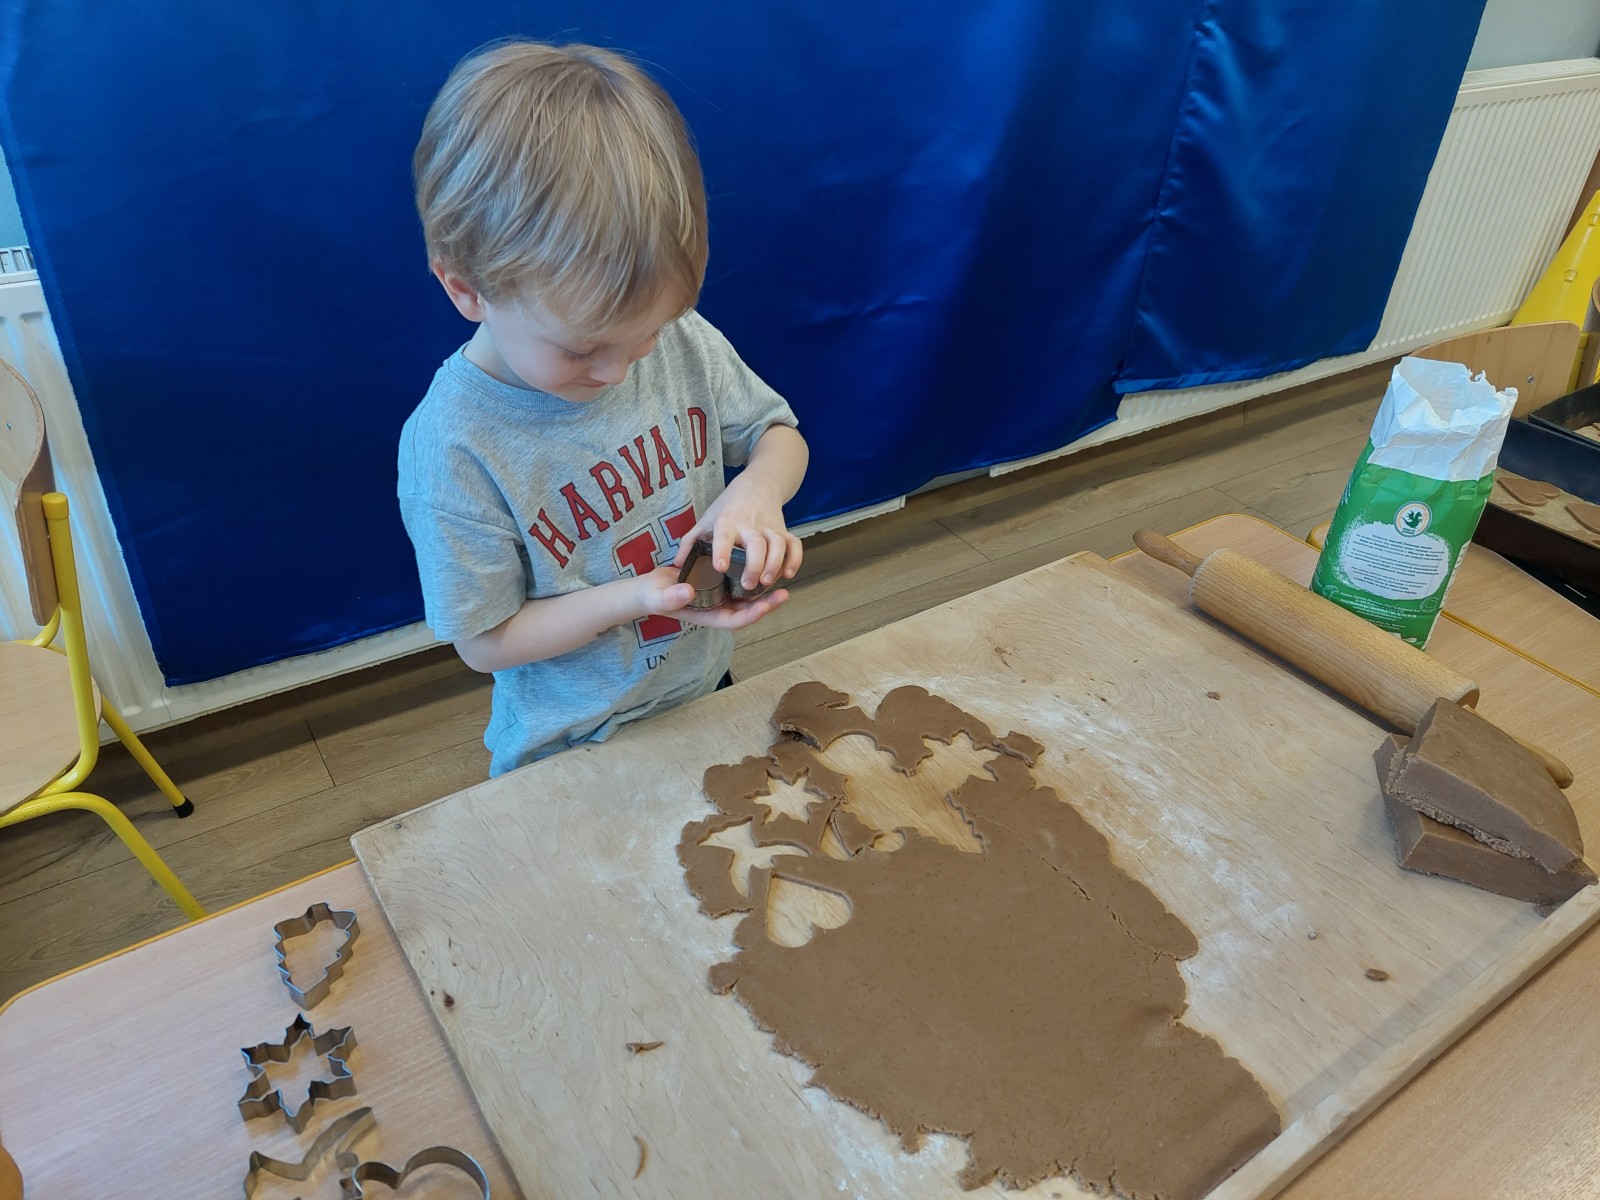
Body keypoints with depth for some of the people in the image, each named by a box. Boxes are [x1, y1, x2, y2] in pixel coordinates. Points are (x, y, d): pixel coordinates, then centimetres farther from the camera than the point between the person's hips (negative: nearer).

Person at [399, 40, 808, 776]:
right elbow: (486, 641, -19)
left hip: (706, 694, 5)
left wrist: (760, 488, -25)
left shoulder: (680, 338, -16)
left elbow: (777, 432, -1)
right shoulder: (453, 448, -28)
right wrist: (635, 597, -32)